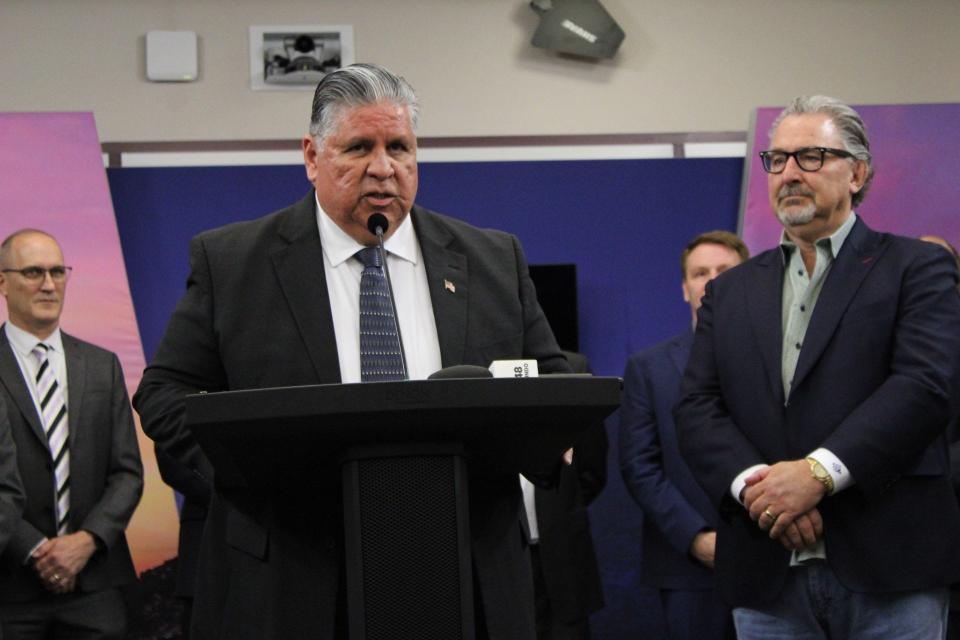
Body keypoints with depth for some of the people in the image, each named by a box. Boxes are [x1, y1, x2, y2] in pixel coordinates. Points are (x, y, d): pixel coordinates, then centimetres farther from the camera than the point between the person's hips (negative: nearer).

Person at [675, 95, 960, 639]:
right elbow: (698, 408, 7)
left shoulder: (916, 267, 4)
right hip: (768, 577, 3)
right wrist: (753, 484, -13)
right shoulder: (730, 291, 17)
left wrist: (819, 473, -20)